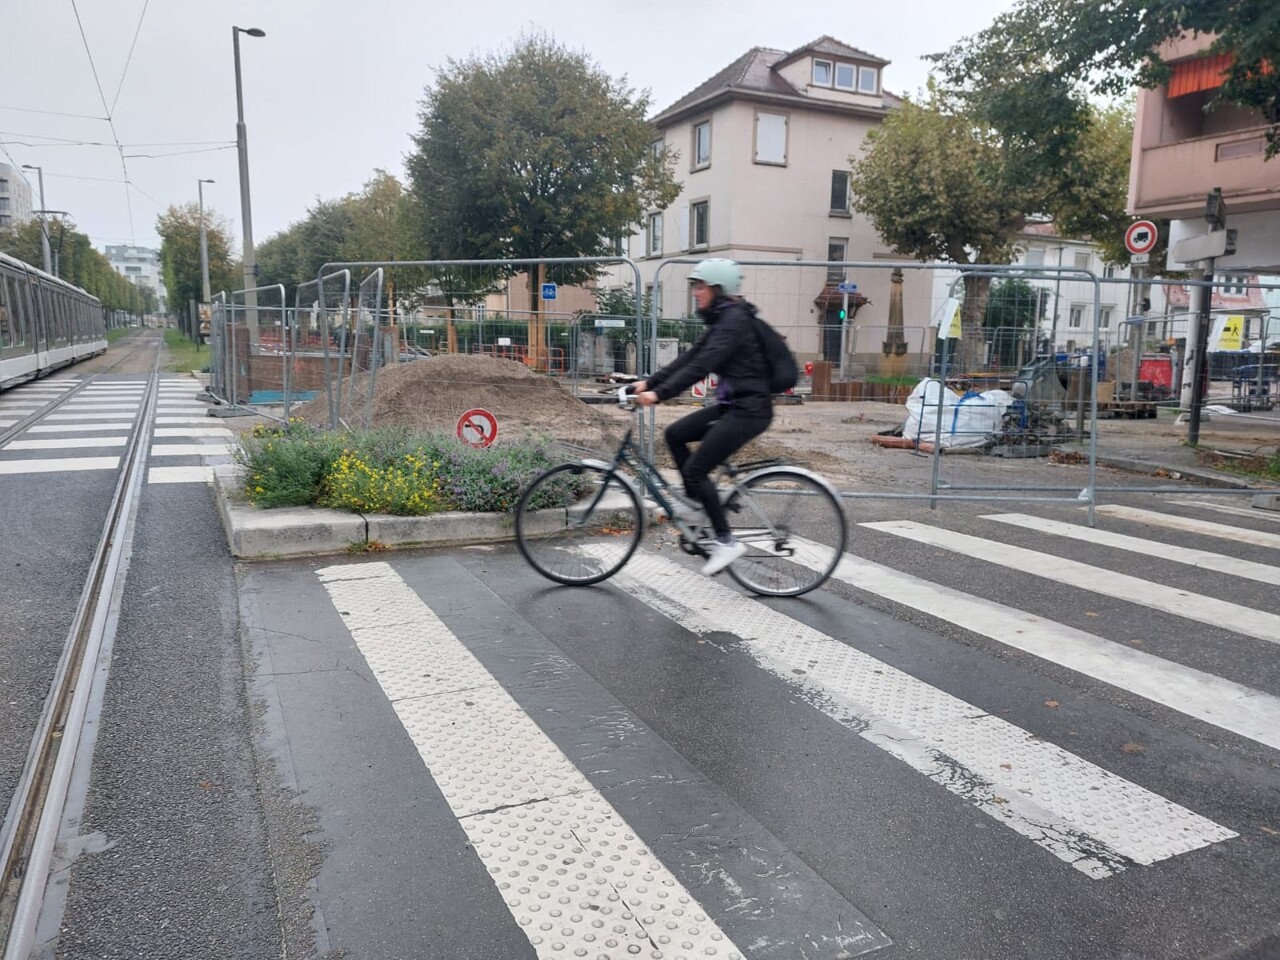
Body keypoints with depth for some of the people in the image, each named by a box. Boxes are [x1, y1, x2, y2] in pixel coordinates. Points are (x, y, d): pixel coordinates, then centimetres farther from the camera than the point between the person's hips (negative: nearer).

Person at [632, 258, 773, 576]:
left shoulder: (735, 319, -16)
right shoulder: (722, 320, 14)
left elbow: (701, 366, -26)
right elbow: (689, 358, 14)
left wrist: (659, 394, -28)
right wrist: (649, 382, 8)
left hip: (749, 409, -10)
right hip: (732, 405, 10)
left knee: (695, 469, -10)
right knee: (675, 434, 11)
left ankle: (726, 541, -1)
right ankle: (694, 501, 21)